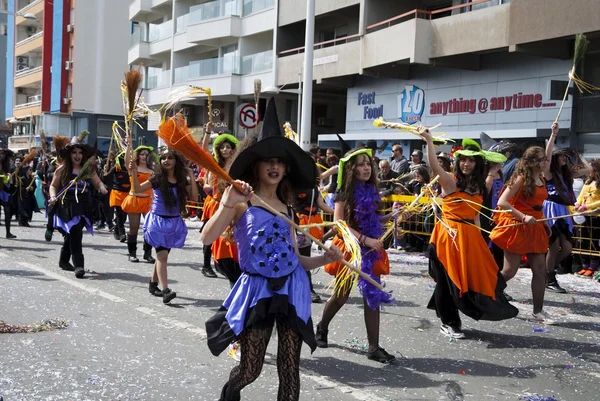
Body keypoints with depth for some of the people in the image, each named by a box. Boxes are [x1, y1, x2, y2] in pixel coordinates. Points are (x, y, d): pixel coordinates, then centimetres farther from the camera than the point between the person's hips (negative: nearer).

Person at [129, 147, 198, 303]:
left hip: (174, 222, 4)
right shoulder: (157, 178, -6)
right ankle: (165, 290, -21)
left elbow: (194, 198, -5)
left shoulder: (182, 180, 0)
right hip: (158, 220, -4)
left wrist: (192, 178, -10)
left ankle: (153, 284, 30)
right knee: (162, 254, -13)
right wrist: (134, 173, -20)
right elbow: (137, 190, -6)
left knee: (162, 254, 14)